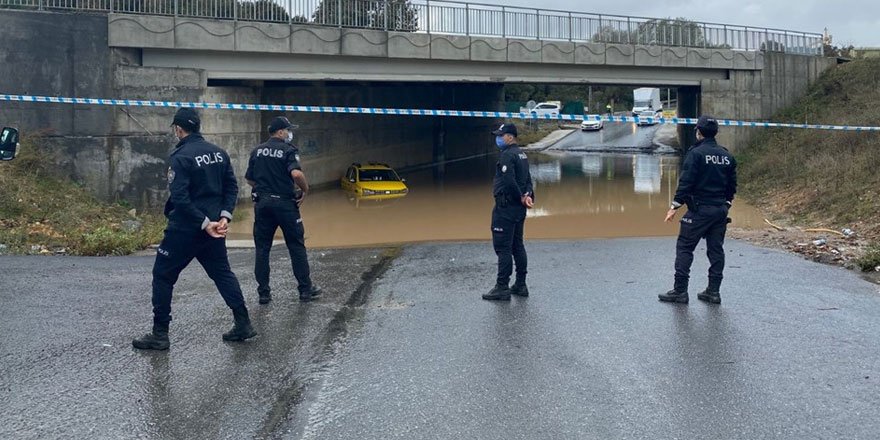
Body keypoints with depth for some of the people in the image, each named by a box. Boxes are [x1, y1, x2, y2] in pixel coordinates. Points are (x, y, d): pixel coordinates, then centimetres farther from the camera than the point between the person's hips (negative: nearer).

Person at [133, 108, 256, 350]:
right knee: (222, 273, 17)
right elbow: (232, 186, 6)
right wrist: (224, 216, -1)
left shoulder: (181, 157, -15)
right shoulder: (219, 152, 6)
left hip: (184, 229, -6)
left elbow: (180, 198, -21)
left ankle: (159, 334, 9)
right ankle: (243, 324, 16)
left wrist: (205, 223, -17)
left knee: (163, 276, 6)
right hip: (213, 225, 7)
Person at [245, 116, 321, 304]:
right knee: (296, 246, 6)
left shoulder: (257, 151, 9)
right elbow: (296, 174, -25)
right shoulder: (288, 150, -8)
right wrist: (305, 190, -9)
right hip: (284, 203, -4)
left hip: (262, 203, 5)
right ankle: (306, 289, 12)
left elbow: (249, 179, 11)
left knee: (262, 248, 9)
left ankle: (263, 292, 10)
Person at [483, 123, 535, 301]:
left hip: (506, 208, -10)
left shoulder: (507, 155, -16)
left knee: (502, 247, -6)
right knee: (517, 246, 14)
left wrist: (521, 197, -11)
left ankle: (502, 288, -3)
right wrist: (528, 195, -1)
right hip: (519, 208, 10)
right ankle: (520, 285, 21)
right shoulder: (522, 154, 15)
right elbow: (527, 179, 14)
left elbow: (509, 181, -24)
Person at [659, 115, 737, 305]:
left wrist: (675, 207, -10)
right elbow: (732, 184, 14)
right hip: (721, 210, 7)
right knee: (716, 250, 11)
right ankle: (713, 291, 14)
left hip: (699, 210, -7)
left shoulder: (696, 153, -11)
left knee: (684, 248, 0)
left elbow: (685, 182, -15)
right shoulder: (727, 156, 10)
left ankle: (680, 291, -2)